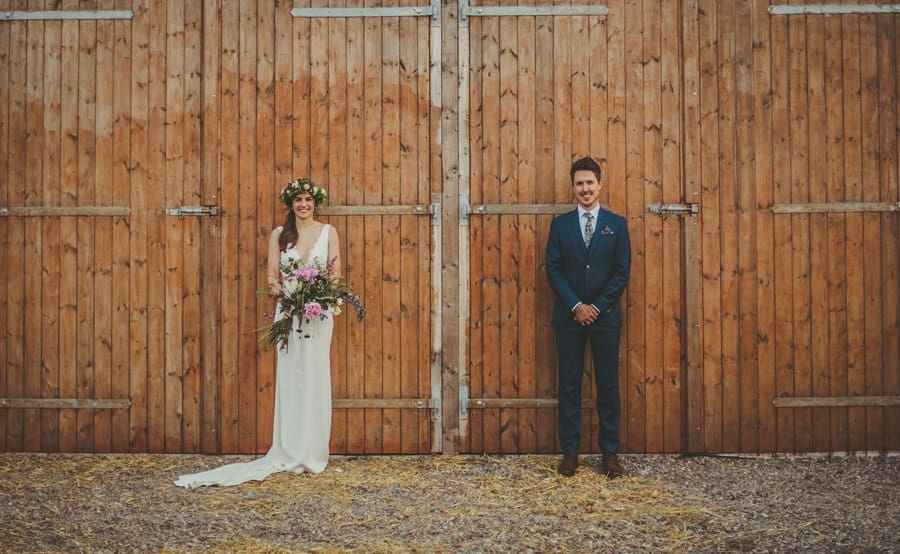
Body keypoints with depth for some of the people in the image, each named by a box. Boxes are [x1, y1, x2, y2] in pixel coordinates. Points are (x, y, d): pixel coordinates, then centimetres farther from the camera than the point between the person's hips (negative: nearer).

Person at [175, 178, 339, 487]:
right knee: (289, 378, 0)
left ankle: (314, 453, 10)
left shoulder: (328, 232, 7)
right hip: (289, 311, 1)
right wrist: (281, 291, -15)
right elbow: (272, 276, 5)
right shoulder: (279, 234, 9)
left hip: (319, 313, 0)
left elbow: (336, 274, 4)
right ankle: (290, 453, 7)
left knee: (316, 378, 1)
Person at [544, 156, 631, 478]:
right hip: (569, 317, 0)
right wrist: (576, 306, -10)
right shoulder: (560, 225, 6)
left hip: (605, 316, 0)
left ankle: (610, 453, 12)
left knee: (608, 385, 4)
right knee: (569, 386, 4)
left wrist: (597, 307, -9)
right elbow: (553, 270, 1)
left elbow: (622, 271, 1)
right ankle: (569, 452, 11)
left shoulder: (616, 224, 5)